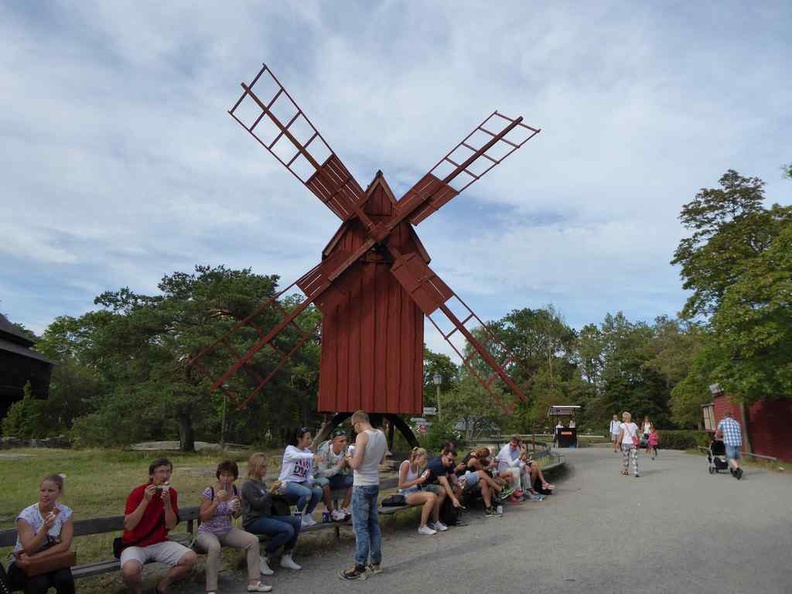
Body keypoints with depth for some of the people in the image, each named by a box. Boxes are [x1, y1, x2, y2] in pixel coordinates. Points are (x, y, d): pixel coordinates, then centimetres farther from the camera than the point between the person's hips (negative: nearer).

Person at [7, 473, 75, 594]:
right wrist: (45, 528, -37)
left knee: (65, 579, -28)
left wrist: (35, 557, -22)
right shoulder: (27, 515, -14)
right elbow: (28, 549, -21)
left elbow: (65, 545, -12)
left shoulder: (65, 512, -7)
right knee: (40, 583, -33)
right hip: (24, 566, -2)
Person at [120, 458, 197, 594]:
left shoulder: (171, 493, -1)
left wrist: (167, 502, -20)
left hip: (160, 543, 4)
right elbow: (128, 526, -19)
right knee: (130, 570, -36)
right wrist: (145, 500, -27)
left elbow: (171, 526, -5)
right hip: (135, 545, -3)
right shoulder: (137, 493, -12)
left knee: (190, 558, -18)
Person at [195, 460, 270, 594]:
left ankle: (253, 582, -6)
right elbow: (203, 518, -17)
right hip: (207, 532, -5)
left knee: (253, 540, -15)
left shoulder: (234, 489, -1)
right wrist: (217, 502, -29)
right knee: (214, 547, -38)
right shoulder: (209, 491, -15)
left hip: (227, 531, 5)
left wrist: (237, 509, -13)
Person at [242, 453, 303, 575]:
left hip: (267, 516, 9)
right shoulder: (248, 485, -9)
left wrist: (276, 492, 9)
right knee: (288, 530, -26)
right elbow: (258, 504, -19)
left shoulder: (261, 483, 16)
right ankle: (264, 559, -11)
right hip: (253, 521, -8)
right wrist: (271, 491, -23)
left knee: (296, 521, -7)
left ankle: (287, 557, 0)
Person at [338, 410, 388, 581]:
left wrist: (349, 457, -2)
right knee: (374, 523, 15)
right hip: (374, 484, 8)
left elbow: (355, 464, -21)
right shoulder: (381, 435, 6)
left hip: (362, 486, -8)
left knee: (361, 527, -2)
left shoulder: (362, 436, -18)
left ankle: (360, 568, 2)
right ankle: (376, 562, 23)